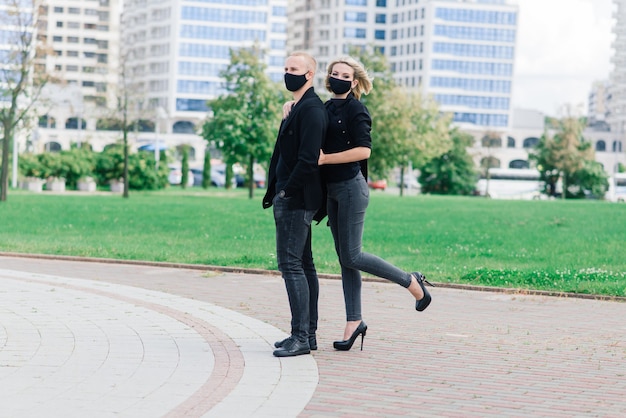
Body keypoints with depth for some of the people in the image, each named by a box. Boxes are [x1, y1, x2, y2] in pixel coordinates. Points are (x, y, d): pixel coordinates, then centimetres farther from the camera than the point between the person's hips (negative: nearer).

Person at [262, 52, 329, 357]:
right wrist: (275, 191, 14)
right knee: (303, 264, 12)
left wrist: (286, 191, -17)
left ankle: (300, 337, -11)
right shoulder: (298, 108, 19)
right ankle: (308, 333, 17)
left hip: (296, 200, -11)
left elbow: (308, 159, -23)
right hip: (292, 200, 11)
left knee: (291, 264, -12)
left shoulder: (311, 110, -15)